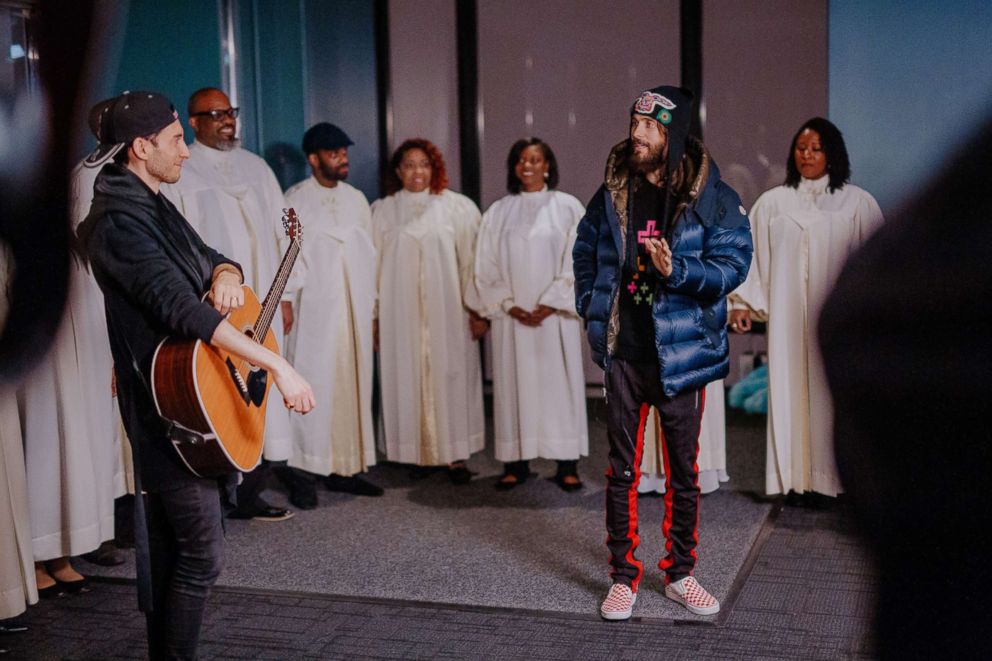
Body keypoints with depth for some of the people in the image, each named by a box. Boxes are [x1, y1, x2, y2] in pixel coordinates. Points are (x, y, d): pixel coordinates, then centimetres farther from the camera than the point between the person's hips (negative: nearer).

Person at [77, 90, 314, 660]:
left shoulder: (155, 206, 13)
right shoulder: (119, 222, -19)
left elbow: (209, 258, 20)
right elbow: (184, 309, -29)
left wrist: (225, 275, -7)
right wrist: (278, 365, -34)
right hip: (169, 407, -10)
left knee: (169, 550, 16)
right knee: (200, 554, -7)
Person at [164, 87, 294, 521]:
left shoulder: (255, 167, 16)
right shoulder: (180, 174, 0)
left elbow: (280, 234, 16)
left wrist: (284, 296, 11)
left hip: (262, 306, 5)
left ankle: (251, 491, 11)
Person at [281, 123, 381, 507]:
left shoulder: (357, 199, 13)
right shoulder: (295, 201, -2)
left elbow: (368, 255, 14)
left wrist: (372, 309, 10)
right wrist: (286, 303, -14)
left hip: (354, 312, 5)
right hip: (314, 313, -5)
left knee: (354, 387, 5)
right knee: (312, 388, -6)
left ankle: (345, 469, 12)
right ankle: (303, 474, -2)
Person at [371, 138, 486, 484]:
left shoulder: (458, 207, 2)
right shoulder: (383, 211, 8)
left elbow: (472, 260, 1)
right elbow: (375, 264, 8)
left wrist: (477, 309, -3)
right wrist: (373, 314, 6)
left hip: (447, 311, -1)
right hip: (401, 311, 1)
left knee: (451, 376, -2)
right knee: (407, 377, 2)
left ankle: (455, 454, 2)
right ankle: (416, 453, 9)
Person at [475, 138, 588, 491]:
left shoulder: (567, 207, 3)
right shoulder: (498, 212, 8)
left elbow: (577, 263, -2)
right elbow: (487, 267, 6)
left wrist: (550, 304, -11)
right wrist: (509, 306, -7)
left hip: (555, 314, -2)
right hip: (511, 316, 2)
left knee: (559, 382, -1)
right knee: (514, 383, 2)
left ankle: (566, 464, 3)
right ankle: (515, 462, 7)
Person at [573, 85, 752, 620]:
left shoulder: (711, 198, -5)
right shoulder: (614, 191, 5)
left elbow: (733, 263, -10)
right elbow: (585, 250, 20)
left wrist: (678, 269, -25)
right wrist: (591, 308, 10)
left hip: (680, 352, -2)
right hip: (623, 352, 2)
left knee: (683, 470, 9)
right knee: (622, 468, 7)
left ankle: (680, 573, 25)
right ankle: (623, 577, 18)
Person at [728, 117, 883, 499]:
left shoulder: (857, 203, 6)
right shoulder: (772, 203, 11)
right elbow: (752, 254, 8)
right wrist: (743, 303, 1)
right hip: (789, 319, 1)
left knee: (836, 393, -2)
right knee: (790, 391, 0)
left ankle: (837, 477, 5)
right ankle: (797, 478, 5)